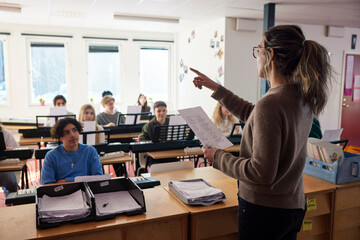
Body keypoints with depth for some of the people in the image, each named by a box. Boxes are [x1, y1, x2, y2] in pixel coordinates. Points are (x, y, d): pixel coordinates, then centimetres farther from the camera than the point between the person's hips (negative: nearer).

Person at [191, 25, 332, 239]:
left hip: (264, 209, -8)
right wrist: (215, 88, 18)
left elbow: (262, 173, -26)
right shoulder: (303, 96, 0)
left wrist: (219, 157, -13)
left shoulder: (270, 103, -27)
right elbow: (253, 114, 14)